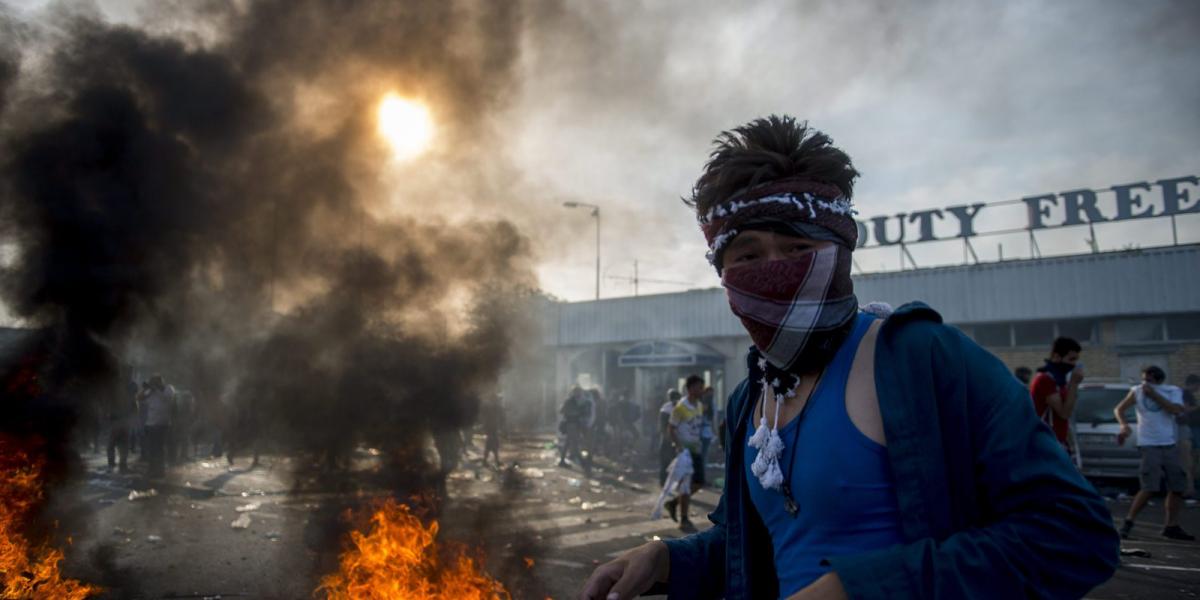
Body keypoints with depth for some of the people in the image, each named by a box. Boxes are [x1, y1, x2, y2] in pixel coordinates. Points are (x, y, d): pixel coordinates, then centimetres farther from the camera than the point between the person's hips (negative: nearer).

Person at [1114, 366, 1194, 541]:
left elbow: (1177, 410, -14)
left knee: (1177, 488, 7)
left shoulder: (1173, 392, 3)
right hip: (1149, 446, -4)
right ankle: (1128, 521, -2)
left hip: (1170, 446, 4)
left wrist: (1154, 395, -16)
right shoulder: (1137, 391, -1)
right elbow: (1119, 409, 5)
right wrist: (1124, 425, -12)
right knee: (1150, 488, -12)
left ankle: (1171, 526, 19)